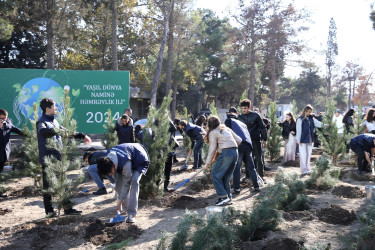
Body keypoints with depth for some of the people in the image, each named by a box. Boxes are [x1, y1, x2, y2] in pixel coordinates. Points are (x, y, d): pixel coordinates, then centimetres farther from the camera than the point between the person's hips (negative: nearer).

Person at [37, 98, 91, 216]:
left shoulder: (54, 121, 16)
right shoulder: (42, 122, -10)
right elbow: (43, 131, -33)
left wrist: (82, 136, 23)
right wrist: (56, 130, -48)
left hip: (58, 158, 8)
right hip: (47, 159, -8)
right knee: (48, 185, 2)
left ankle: (67, 208, 16)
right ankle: (49, 210, 11)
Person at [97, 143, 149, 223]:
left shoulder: (125, 164, -42)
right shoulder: (107, 157, -21)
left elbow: (126, 184, -32)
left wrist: (120, 202, -26)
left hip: (140, 162, -8)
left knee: (134, 181, -28)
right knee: (118, 182, -6)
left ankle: (132, 214, -27)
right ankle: (128, 206, 9)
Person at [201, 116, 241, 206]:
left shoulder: (213, 133, 0)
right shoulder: (227, 129, 21)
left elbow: (212, 149, -2)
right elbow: (239, 140, 17)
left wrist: (207, 163, 4)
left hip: (226, 153, -8)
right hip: (235, 153, 8)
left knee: (215, 175, 2)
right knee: (226, 178, 15)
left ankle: (223, 197, -5)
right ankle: (228, 198, 15)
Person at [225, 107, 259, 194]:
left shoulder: (229, 120, 16)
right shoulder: (242, 123, 33)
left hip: (238, 144, -6)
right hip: (248, 144, 6)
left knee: (236, 167, 0)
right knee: (250, 167, 15)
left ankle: (236, 188, 0)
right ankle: (256, 186, 18)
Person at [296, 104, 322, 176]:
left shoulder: (311, 119, 9)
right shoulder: (300, 119, -8)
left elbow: (319, 124, 8)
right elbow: (298, 130, -8)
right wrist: (298, 140, -9)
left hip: (310, 140, 6)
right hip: (303, 140, -6)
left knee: (308, 155, 11)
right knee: (303, 155, -6)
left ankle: (307, 170, 19)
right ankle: (304, 170, -5)